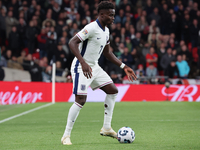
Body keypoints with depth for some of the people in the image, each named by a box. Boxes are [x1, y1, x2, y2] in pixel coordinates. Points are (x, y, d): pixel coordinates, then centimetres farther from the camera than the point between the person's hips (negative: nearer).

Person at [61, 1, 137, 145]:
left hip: (94, 67, 9)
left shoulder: (106, 31, 9)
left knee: (113, 90, 9)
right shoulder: (91, 28, -20)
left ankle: (106, 128, 15)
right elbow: (72, 43, -27)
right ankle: (66, 136, -6)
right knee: (81, 100, -16)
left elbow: (107, 52, 23)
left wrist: (124, 66, 18)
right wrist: (83, 63, -37)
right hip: (81, 68, -9)